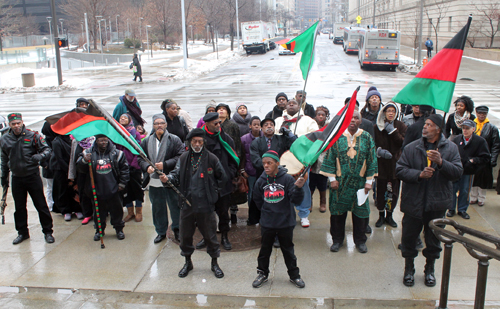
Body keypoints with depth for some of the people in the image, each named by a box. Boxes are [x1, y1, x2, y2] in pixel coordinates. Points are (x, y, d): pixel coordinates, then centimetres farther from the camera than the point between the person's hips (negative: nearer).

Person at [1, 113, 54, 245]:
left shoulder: (32, 135, -6)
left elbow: (47, 149, -4)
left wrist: (40, 156, -26)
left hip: (33, 176, -3)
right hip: (17, 178, 4)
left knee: (41, 205, 0)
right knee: (19, 207, 12)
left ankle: (48, 232, 11)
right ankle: (22, 233, 26)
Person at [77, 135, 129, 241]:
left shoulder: (116, 153, 1)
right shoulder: (89, 153, 2)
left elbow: (124, 168, 7)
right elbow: (80, 169, 0)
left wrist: (122, 183, 2)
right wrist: (84, 161, -21)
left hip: (113, 190, 0)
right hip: (97, 190, 1)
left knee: (117, 211, 10)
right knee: (99, 212, 12)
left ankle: (119, 229, 27)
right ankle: (99, 230, 29)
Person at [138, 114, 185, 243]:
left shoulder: (174, 140, -3)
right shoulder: (146, 141, 9)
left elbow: (181, 157, -11)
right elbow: (140, 159, 9)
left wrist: (165, 164, -18)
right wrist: (147, 167, -12)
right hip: (154, 181, 4)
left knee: (175, 206, 7)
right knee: (158, 208, 13)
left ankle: (177, 229, 26)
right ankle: (161, 232, 28)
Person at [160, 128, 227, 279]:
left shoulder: (211, 158, -4)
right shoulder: (183, 158, 4)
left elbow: (222, 177, 7)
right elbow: (177, 174, 1)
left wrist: (212, 190, 4)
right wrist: (168, 178, -19)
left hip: (205, 205, -2)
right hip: (187, 203, 3)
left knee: (210, 235, 7)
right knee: (185, 234, 12)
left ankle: (214, 263, 26)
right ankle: (188, 262, 32)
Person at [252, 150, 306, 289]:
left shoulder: (287, 179, -13)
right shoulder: (261, 181, -4)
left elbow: (296, 200, -17)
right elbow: (257, 200, 13)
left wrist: (298, 188, -34)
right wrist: (266, 211, 10)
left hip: (286, 223, -2)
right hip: (267, 224, 2)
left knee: (288, 250, 13)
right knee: (265, 250, 16)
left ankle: (294, 275, 30)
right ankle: (262, 273, 34)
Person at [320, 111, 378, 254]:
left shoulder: (367, 138, 1)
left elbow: (372, 161, 3)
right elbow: (330, 159, 0)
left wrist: (369, 181, -2)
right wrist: (332, 179, -5)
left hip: (359, 182, 1)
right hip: (340, 181, 0)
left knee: (361, 210, 7)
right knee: (337, 210, 6)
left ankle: (360, 240, 23)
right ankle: (337, 239, 22)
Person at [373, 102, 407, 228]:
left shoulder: (401, 126, 3)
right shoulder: (377, 127, 2)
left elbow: (403, 142, -7)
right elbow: (374, 143, 6)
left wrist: (393, 131, -15)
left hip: (395, 162, 1)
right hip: (381, 162, -1)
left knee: (393, 190, 5)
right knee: (381, 189, 1)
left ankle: (389, 215, 21)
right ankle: (381, 215, 17)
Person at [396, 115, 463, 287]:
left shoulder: (451, 148, 0)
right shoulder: (411, 148, -1)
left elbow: (458, 173, -9)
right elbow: (399, 170, -7)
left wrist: (441, 162, -24)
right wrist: (419, 174, -20)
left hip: (437, 204, 0)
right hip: (413, 202, 0)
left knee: (434, 239, 14)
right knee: (409, 237, 9)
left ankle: (429, 270, 35)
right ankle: (409, 269, 29)